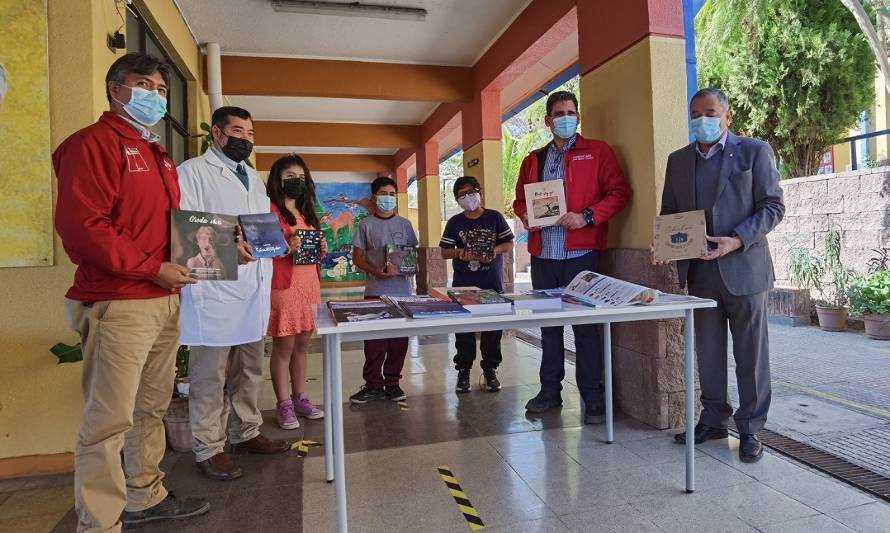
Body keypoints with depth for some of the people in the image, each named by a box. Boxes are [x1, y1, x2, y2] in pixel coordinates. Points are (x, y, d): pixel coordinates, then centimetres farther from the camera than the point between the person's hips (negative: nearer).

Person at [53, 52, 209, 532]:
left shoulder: (157, 155, 21)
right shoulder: (93, 142, -7)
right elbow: (79, 224, -18)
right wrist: (151, 268, -17)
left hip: (165, 301, 9)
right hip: (117, 305, -9)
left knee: (152, 409, 17)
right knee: (108, 421, -2)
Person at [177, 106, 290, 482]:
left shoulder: (254, 178, 22)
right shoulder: (193, 171, -1)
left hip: (254, 288, 7)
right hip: (214, 289, -7)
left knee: (250, 367, 14)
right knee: (210, 373, 0)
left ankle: (246, 433, 28)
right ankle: (208, 448, 13)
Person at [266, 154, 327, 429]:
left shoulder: (306, 212, 21)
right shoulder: (270, 210, -4)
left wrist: (321, 250, 6)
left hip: (309, 284, 7)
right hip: (283, 285, -7)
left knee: (303, 343, 11)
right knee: (284, 345, -3)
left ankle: (300, 398, 21)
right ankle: (284, 405, 7)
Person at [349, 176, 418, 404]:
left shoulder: (404, 224, 10)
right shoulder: (366, 225, 4)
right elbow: (357, 257, 3)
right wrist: (375, 271, -14)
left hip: (402, 289, 2)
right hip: (375, 290, -2)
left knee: (399, 338, 6)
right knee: (374, 338, -2)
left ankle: (392, 382, 19)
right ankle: (373, 385, 10)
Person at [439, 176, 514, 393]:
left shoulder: (495, 217, 4)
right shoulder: (455, 222, 6)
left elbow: (509, 244, 4)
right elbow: (445, 252, 6)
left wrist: (495, 250, -15)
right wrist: (460, 253, -14)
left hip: (493, 284, 0)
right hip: (463, 285, 1)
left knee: (493, 328, 5)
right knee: (463, 328, 4)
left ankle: (490, 370, 20)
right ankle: (463, 371, 16)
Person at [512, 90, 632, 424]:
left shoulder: (597, 152, 4)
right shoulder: (533, 160, 17)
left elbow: (619, 192, -3)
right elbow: (520, 198, 21)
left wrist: (586, 216, -15)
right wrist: (525, 216, 0)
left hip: (581, 253, -4)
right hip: (543, 255, 4)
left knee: (586, 325, 0)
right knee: (548, 324, 12)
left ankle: (593, 397, 11)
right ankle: (550, 390, 24)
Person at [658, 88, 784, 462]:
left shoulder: (754, 151, 0)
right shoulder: (678, 160, 12)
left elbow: (773, 207, -4)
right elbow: (669, 213, 14)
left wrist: (737, 240, -19)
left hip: (743, 268, -4)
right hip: (699, 271, 4)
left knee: (750, 353, 5)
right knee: (708, 351, 12)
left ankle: (750, 428, 17)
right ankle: (713, 420, 25)